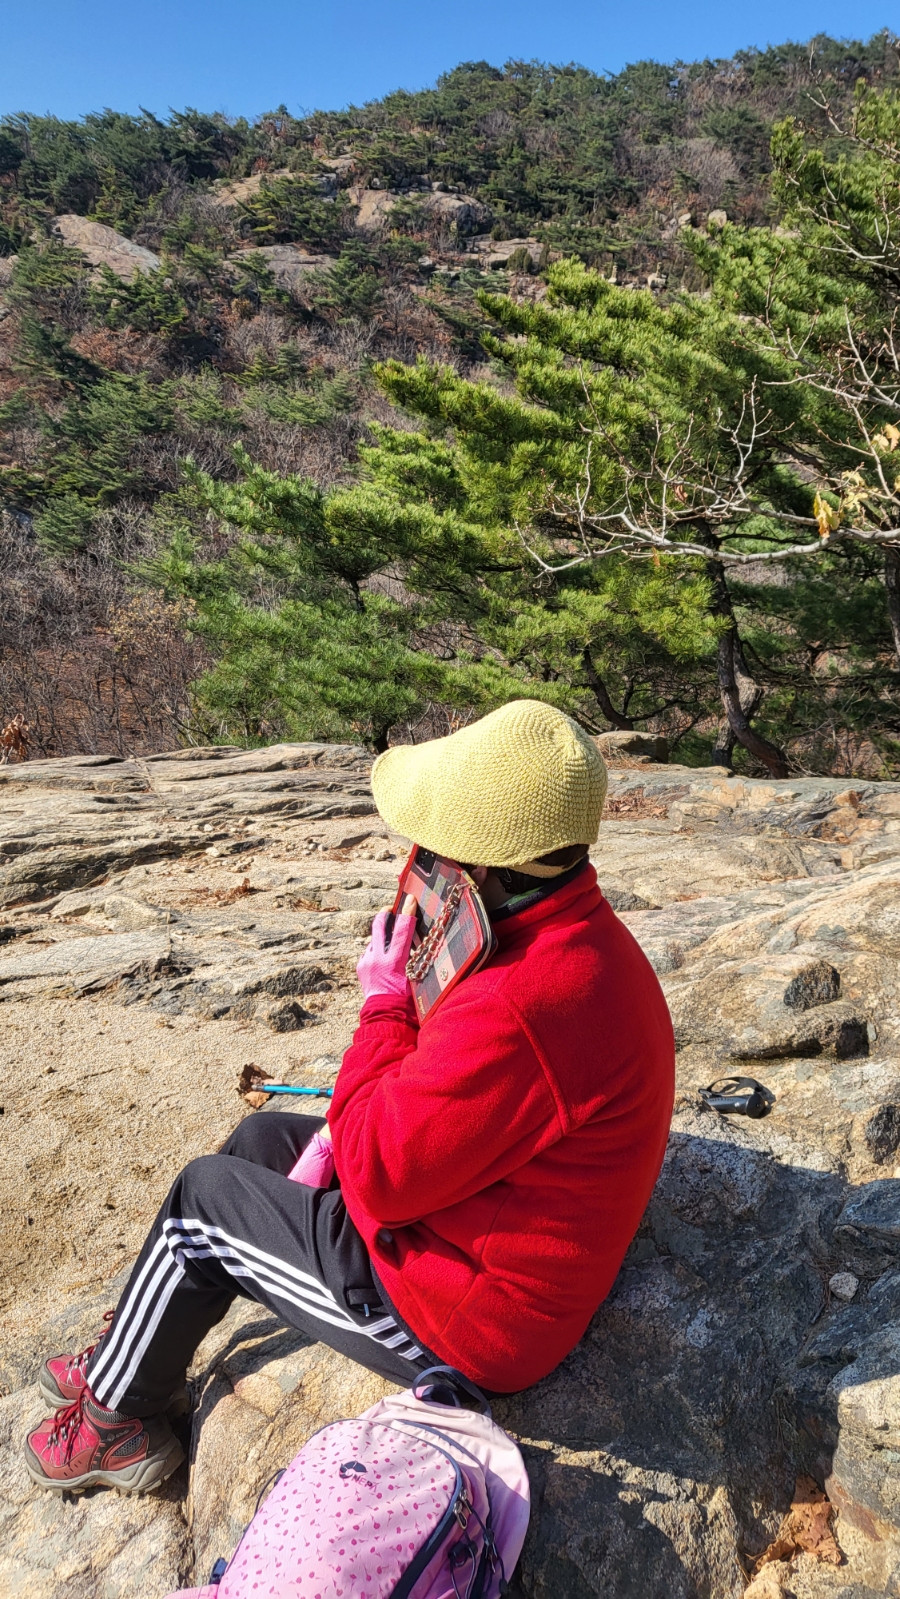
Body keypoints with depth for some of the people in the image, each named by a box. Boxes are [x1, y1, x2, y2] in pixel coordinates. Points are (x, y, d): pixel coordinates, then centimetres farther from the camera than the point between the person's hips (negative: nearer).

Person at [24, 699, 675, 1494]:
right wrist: (356, 1130, -2)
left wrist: (384, 1002, -18)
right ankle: (135, 1357, 37)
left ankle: (118, 1416, 30)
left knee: (203, 1196, 3)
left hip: (466, 1323, -9)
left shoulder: (519, 1009, -37)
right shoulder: (586, 937, -3)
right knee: (264, 1137, 18)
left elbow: (378, 1177, -27)